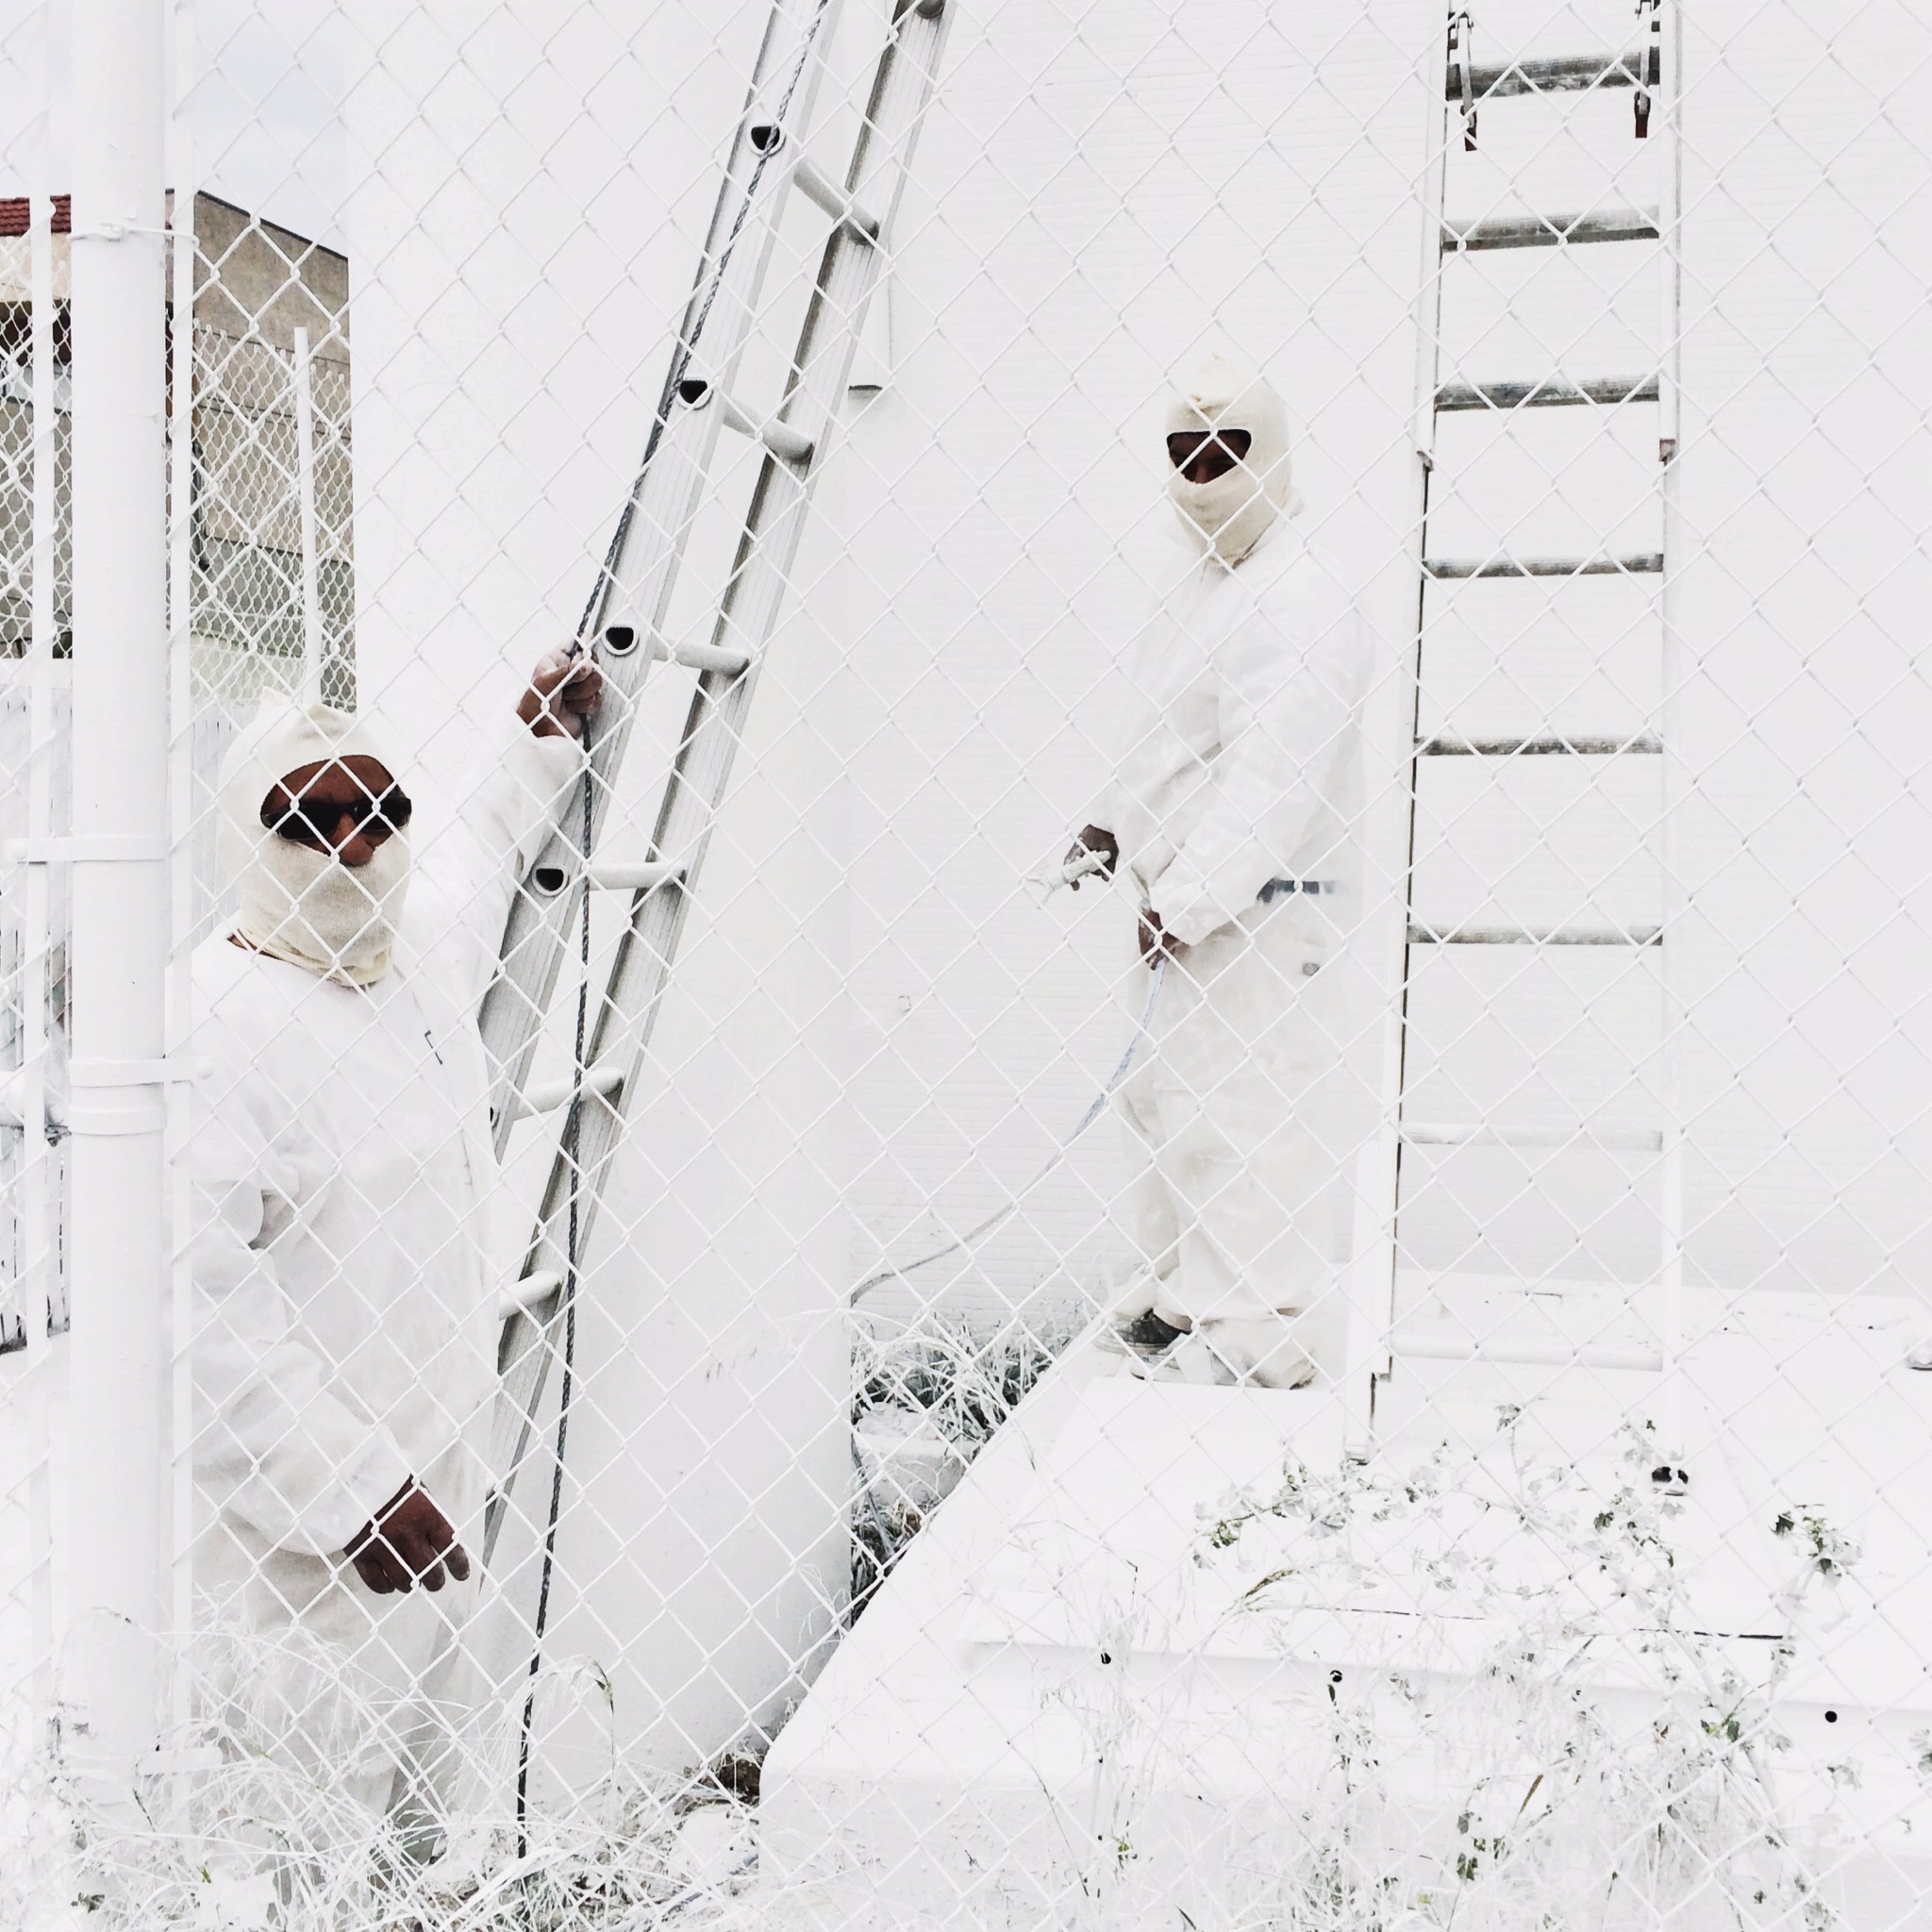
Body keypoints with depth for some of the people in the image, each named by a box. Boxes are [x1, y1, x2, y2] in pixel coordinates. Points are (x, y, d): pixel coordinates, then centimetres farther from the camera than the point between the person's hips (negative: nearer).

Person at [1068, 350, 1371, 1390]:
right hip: (1180, 903, 10)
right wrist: (1112, 825, 13)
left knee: (1240, 1107, -7)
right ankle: (1185, 1290, 30)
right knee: (1159, 1093, 16)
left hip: (1259, 911, -10)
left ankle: (1255, 1331, 5)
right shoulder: (1193, 594, 17)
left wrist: (1188, 904, -23)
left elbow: (1269, 779, -22)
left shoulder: (1299, 605, -15)